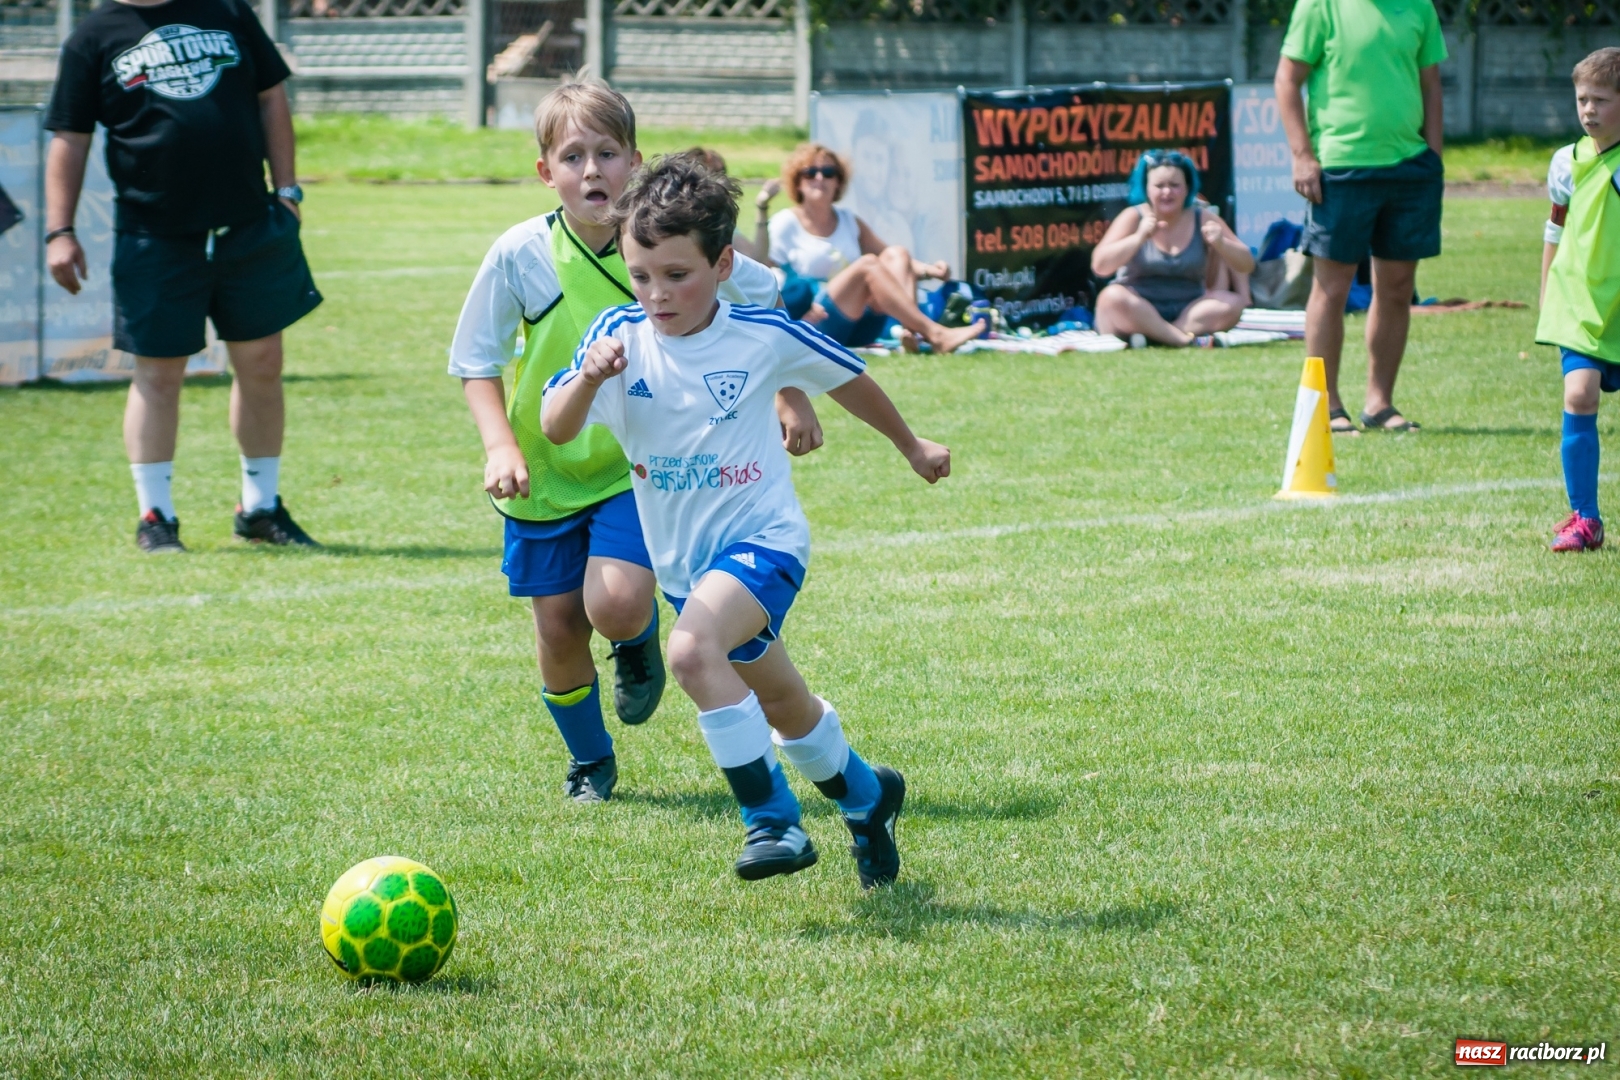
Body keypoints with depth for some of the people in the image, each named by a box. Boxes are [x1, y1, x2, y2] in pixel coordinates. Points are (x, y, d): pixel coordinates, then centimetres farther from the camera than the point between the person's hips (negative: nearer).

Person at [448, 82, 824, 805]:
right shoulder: (520, 256, -15)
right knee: (559, 627, 4)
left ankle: (639, 640, 17)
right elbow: (476, 363, -3)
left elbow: (766, 304, 3)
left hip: (639, 465, -1)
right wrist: (500, 445, -18)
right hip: (545, 469, 1)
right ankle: (589, 763, 31)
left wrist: (793, 400, 1)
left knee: (615, 605, -22)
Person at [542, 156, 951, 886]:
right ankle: (865, 795, 48)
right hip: (683, 559, 5)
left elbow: (847, 379, 7)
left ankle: (772, 819, -23)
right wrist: (590, 377, -43)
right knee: (784, 708, 20)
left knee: (693, 648, -32)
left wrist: (911, 447, 20)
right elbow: (556, 429, -22)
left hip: (762, 537, -5)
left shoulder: (764, 336, -13)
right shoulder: (621, 336, -10)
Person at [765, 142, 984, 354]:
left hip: (861, 327, 6)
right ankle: (936, 335, -38)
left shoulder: (849, 222, 18)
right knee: (868, 264, -25)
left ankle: (910, 331, -36)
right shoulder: (785, 224, 3)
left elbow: (892, 264, 15)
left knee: (896, 255, -10)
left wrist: (926, 269, -3)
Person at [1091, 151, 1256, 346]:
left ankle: (1152, 337, -30)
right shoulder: (1133, 218, -2)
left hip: (1187, 315, 2)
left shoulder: (1204, 219, 4)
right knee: (1113, 296, -34)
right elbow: (1099, 266, -14)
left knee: (1233, 303, -24)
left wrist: (1220, 244, -19)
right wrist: (1139, 238, -27)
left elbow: (1247, 266, 2)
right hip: (1137, 313, -2)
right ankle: (1187, 340, -35)